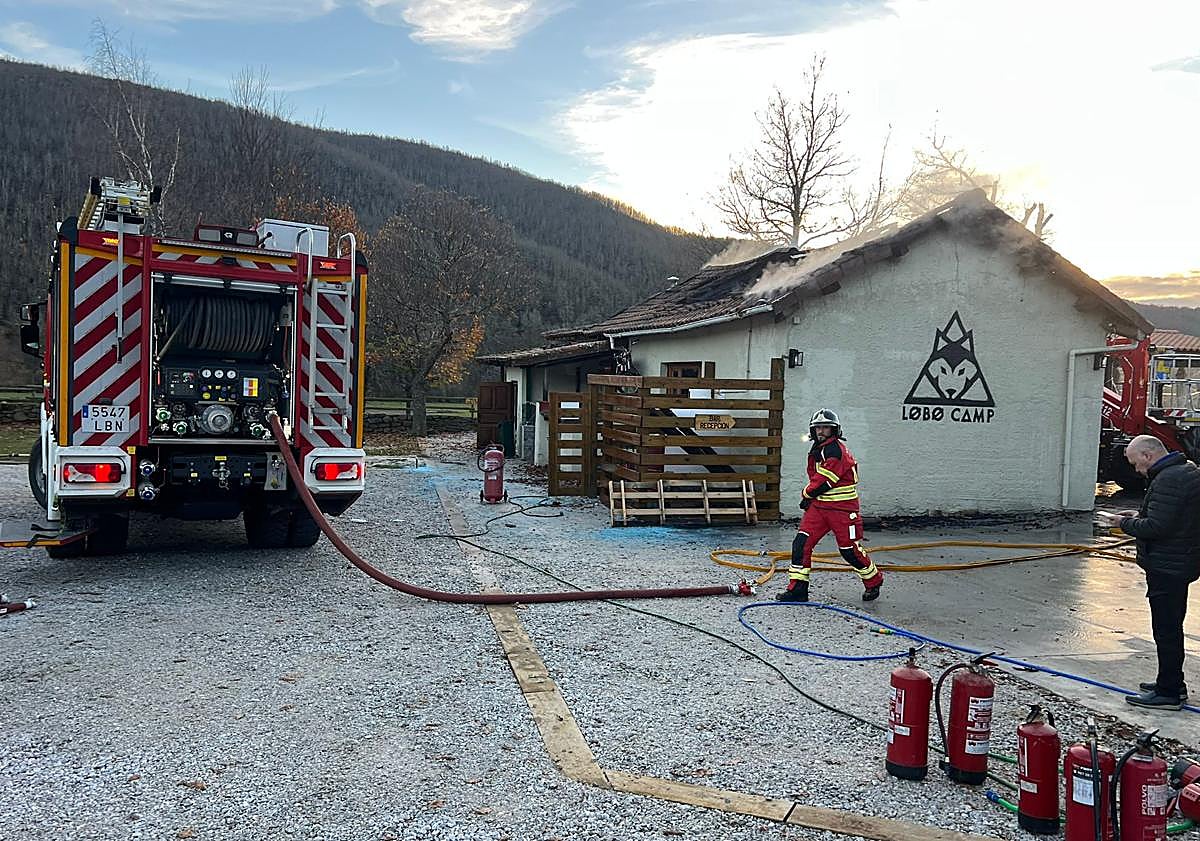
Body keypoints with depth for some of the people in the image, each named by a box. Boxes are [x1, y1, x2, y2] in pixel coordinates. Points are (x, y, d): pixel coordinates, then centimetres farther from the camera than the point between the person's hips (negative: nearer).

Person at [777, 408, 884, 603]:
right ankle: (797, 589, -1)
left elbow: (823, 481, -19)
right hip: (818, 505, 8)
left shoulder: (837, 450, -17)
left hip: (842, 508, -8)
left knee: (850, 549, 2)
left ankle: (874, 582, 28)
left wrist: (807, 494, -3)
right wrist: (810, 497, 9)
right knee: (801, 542, -5)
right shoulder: (816, 450, 13)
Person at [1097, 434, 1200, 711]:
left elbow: (1155, 527, -26)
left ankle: (1169, 693, 7)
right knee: (1171, 627, 20)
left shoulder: (1168, 480, -22)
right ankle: (1173, 684, 32)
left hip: (1167, 567, -11)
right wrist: (1139, 515, 10)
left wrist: (1123, 523, -11)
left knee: (1166, 629, -1)